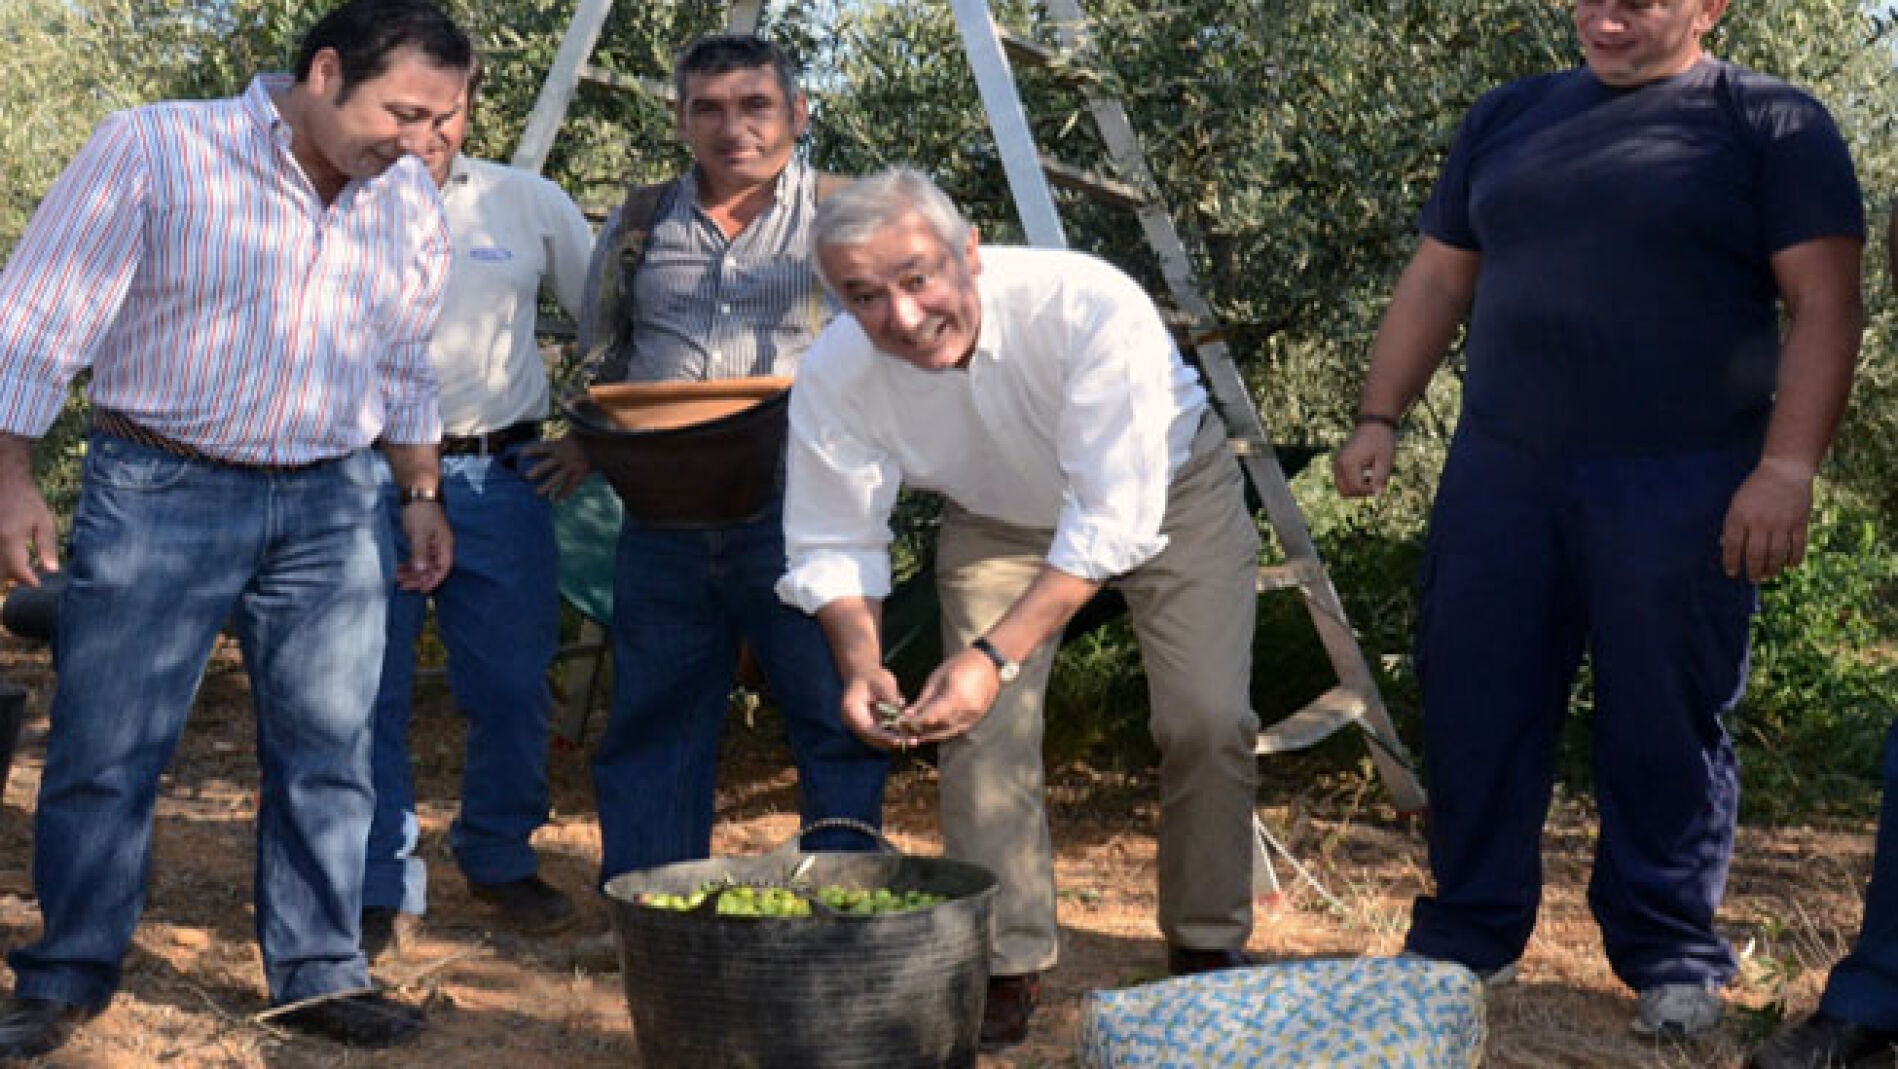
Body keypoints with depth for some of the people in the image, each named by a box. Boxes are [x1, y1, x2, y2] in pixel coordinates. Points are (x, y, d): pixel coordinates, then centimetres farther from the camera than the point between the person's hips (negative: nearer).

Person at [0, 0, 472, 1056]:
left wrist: (424, 495, 19)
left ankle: (319, 974, 18)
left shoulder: (411, 203, 5)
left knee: (329, 751, 5)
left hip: (329, 505, 4)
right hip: (160, 492, -4)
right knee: (105, 752, 2)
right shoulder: (152, 149, -11)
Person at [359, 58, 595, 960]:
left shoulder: (529, 202, 9)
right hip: (364, 474, -1)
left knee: (512, 687, 5)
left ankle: (500, 859, 25)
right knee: (368, 691, -1)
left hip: (497, 477, 1)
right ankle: (381, 890, 9)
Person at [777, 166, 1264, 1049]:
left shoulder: (1092, 308, -41)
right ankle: (1006, 966, 7)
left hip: (1169, 489, -2)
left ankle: (1207, 952, 10)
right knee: (981, 726, -10)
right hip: (998, 519, 3)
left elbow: (1112, 523, -40)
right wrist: (861, 665, -35)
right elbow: (832, 547, -16)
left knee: (1208, 721, -11)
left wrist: (994, 655, -46)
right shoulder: (835, 378, -28)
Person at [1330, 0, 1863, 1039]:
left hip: (1679, 488, -4)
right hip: (1498, 482, 4)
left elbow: (1824, 304, -5)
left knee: (1668, 729, 2)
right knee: (1474, 716, 6)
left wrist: (1786, 467, -15)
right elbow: (1435, 281, 20)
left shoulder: (1772, 123, 2)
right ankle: (1464, 940, 18)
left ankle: (1673, 957, 17)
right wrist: (1378, 418, 11)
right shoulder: (1508, 117, 16)